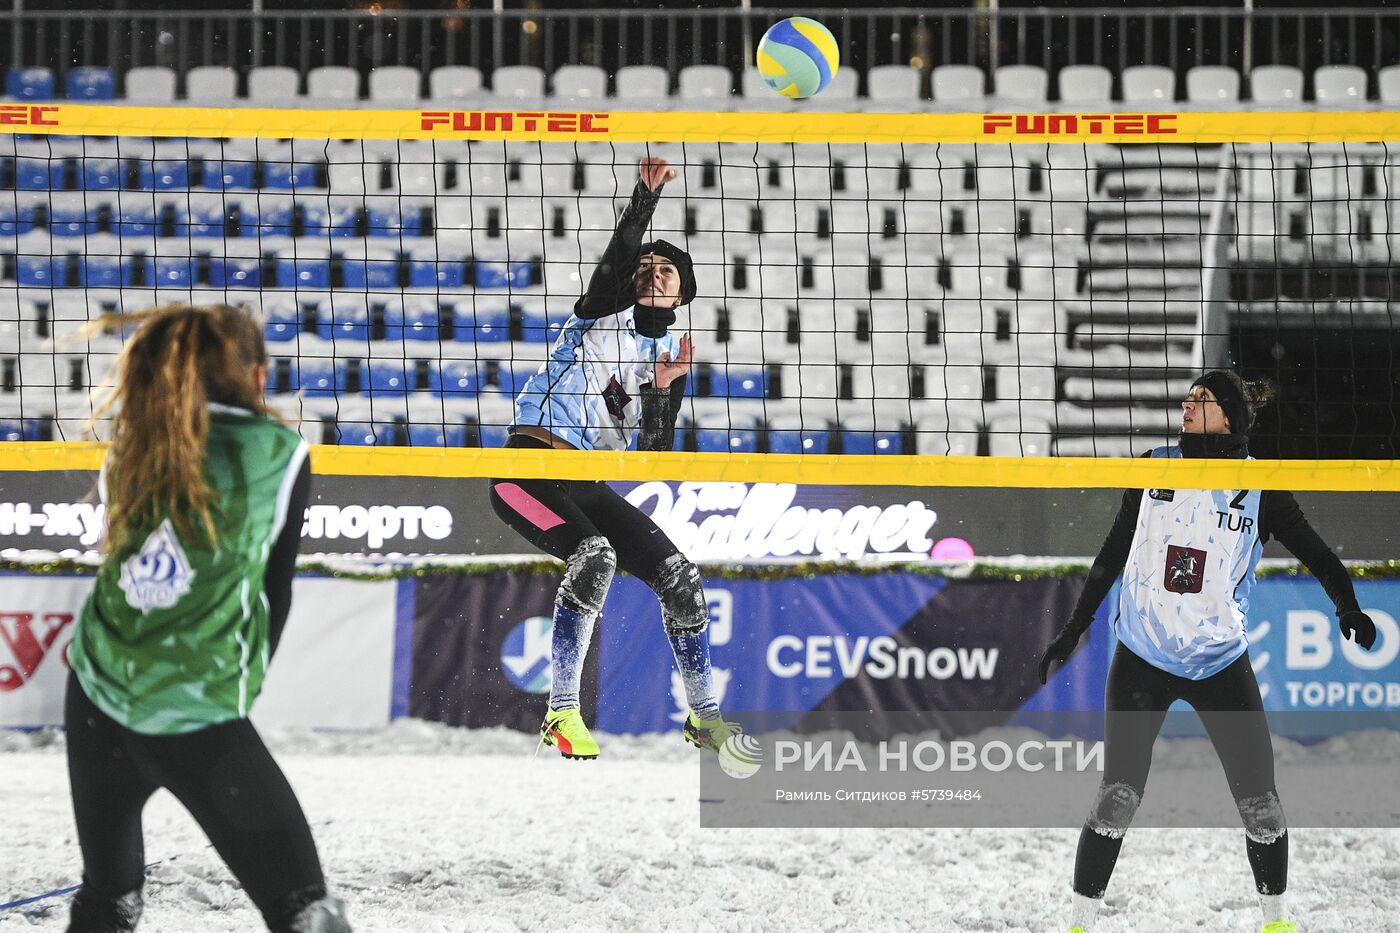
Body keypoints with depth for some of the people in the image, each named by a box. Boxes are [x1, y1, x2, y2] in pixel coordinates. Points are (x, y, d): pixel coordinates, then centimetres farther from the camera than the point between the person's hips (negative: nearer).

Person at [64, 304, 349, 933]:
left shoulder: (130, 450, 9)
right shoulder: (279, 454, -3)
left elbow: (122, 565, 13)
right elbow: (275, 592, 5)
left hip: (96, 693, 5)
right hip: (197, 718, -5)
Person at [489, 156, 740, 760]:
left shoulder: (672, 356, 14)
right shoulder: (606, 311, 3)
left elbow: (653, 453, 4)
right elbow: (619, 253, -19)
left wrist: (660, 390, -10)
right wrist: (646, 196, -32)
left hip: (588, 486, 6)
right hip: (527, 471, -6)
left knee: (678, 575, -1)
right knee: (593, 553, -31)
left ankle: (703, 715, 18)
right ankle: (562, 713, -27)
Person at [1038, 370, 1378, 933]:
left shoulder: (1259, 490, -5)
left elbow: (1315, 554, -5)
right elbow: (1113, 554, 8)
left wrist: (1349, 609, -25)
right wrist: (1075, 629, 8)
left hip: (1221, 663, 0)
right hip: (1142, 659, 0)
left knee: (1259, 801, 1)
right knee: (1118, 797, -9)